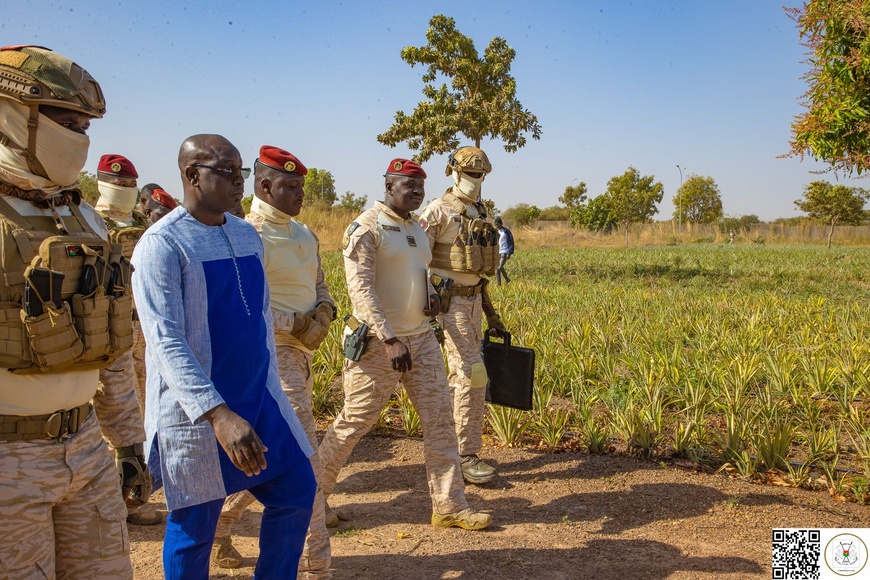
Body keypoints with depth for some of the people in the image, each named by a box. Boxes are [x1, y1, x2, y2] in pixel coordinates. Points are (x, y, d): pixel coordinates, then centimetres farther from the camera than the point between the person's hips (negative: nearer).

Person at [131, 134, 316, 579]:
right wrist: (218, 414, -30)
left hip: (258, 400, 7)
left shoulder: (247, 235, 8)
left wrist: (270, 389, 14)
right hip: (195, 413, -7)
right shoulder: (161, 244, -14)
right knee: (194, 527, 7)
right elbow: (165, 342, -22)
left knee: (297, 491, 12)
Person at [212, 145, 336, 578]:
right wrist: (294, 324, -19)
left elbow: (319, 285, 21)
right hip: (273, 355, -9)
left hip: (301, 354, 9)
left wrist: (324, 313, -1)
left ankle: (215, 526, 38)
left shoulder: (304, 234, 13)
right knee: (302, 460, -5)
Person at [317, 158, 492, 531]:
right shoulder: (366, 228, -11)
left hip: (422, 338, 7)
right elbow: (360, 288, -18)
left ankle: (449, 505, 15)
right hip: (378, 343, -7)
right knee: (354, 422, 3)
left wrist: (431, 294, 1)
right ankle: (313, 494, 23)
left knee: (439, 420, 5)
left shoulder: (417, 228, 13)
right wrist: (390, 339, -25)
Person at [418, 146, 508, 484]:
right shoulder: (439, 211, -9)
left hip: (473, 300, 8)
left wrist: (491, 314, 19)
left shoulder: (480, 214, 14)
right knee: (472, 374, -12)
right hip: (449, 301, -8)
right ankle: (467, 456, -2)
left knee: (460, 375, 13)